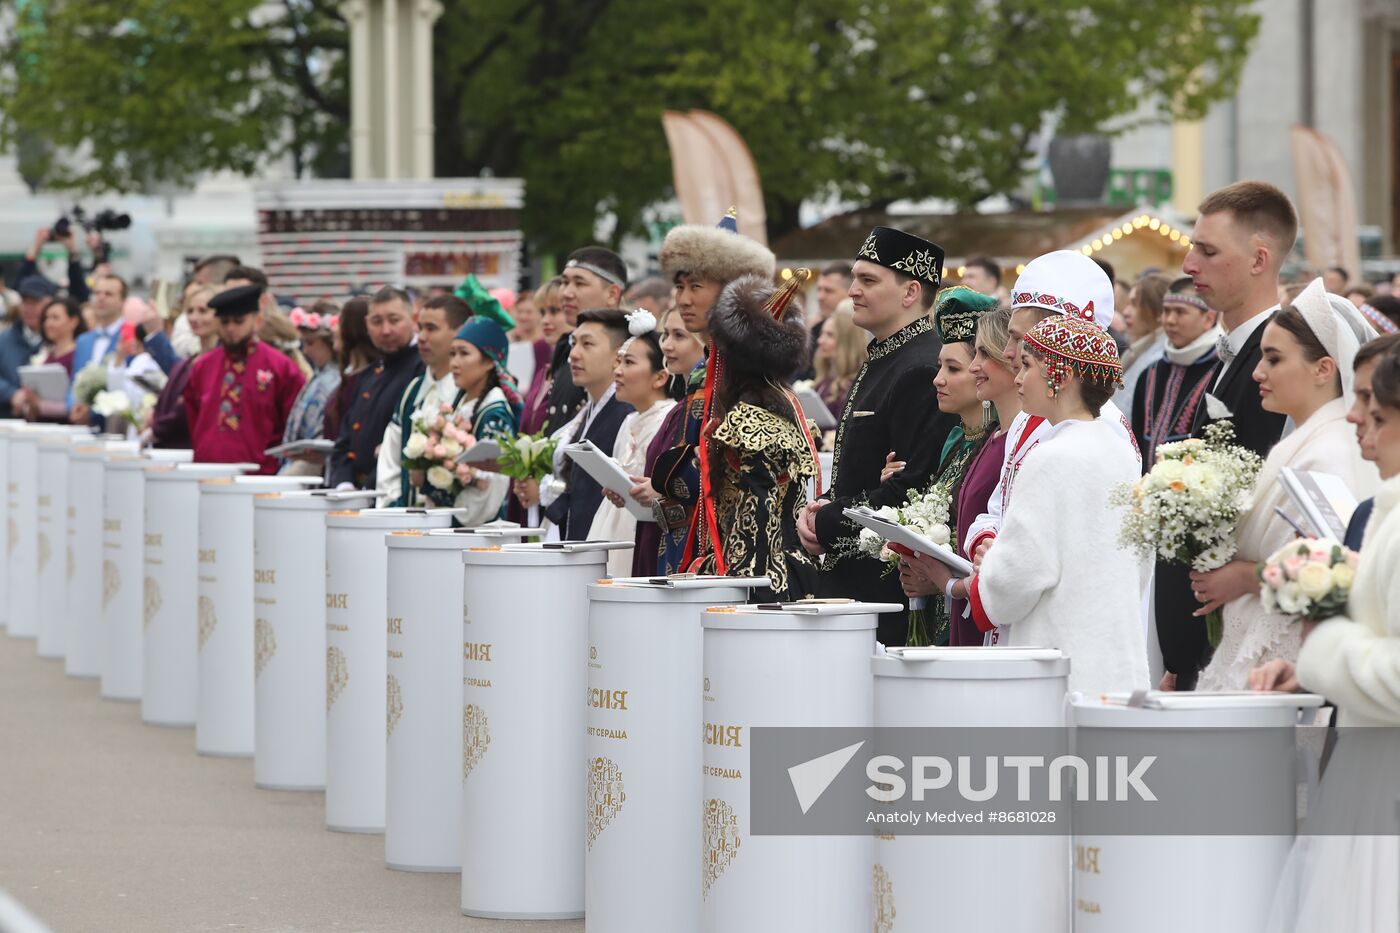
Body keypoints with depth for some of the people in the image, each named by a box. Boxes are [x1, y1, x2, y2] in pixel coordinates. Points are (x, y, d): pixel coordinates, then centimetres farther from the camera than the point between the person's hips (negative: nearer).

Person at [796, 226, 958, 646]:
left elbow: (912, 491, -21)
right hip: (849, 578, 10)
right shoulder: (878, 362, 18)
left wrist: (827, 524, -13)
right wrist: (822, 512, 5)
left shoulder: (924, 370, -15)